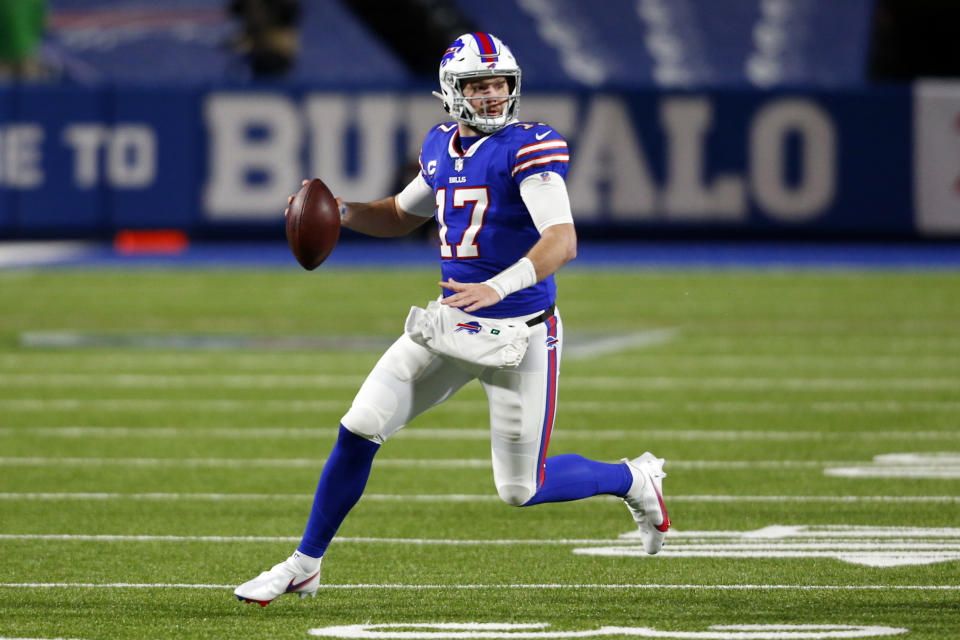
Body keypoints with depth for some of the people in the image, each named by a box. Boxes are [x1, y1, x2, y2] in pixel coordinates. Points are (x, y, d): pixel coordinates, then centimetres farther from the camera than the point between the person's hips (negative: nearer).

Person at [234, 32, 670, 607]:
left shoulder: (527, 148, -15)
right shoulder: (443, 148, 7)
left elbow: (563, 241, -27)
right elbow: (402, 217, 26)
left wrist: (498, 287, -41)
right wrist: (338, 211, 7)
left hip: (520, 334, -6)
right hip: (452, 322, 6)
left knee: (521, 490, 0)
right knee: (359, 432, -1)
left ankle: (635, 480, 28)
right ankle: (304, 567, 14)